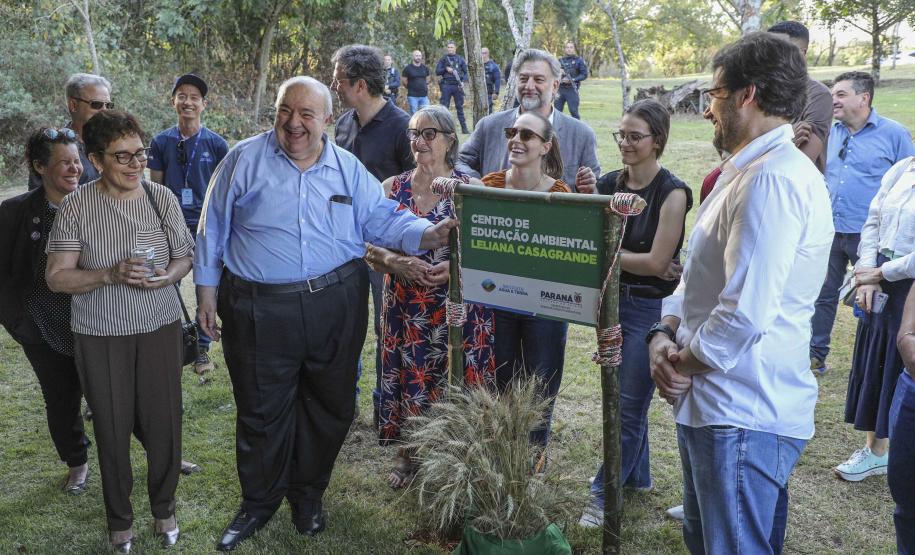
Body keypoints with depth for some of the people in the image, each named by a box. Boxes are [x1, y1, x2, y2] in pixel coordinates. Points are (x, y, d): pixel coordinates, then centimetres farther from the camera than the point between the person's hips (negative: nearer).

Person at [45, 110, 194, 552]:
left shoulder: (162, 198, -3)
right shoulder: (76, 206, -9)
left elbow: (184, 256, 7)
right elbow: (57, 278, -7)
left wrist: (167, 275, -16)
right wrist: (110, 275, -23)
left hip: (160, 328, 1)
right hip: (100, 336, -1)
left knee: (163, 423, 5)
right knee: (113, 428, 9)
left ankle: (164, 507, 31)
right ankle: (119, 520, 31)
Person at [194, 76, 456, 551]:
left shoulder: (348, 169, 6)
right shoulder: (244, 159, 0)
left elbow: (382, 219, 3)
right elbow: (214, 229, 4)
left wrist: (428, 234, -15)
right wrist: (206, 291, 3)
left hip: (336, 304, 2)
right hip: (260, 309, -2)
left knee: (328, 405, 13)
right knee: (261, 410, 9)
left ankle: (307, 494, 35)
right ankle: (259, 501, 30)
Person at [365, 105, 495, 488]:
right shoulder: (392, 188, 5)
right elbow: (368, 248, 4)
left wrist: (455, 267, -19)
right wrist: (397, 263, -15)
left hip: (457, 306, -2)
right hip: (405, 308, 2)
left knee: (454, 380, 3)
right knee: (407, 379, 8)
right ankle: (406, 456, 30)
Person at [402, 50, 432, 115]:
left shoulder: (425, 67, 8)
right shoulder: (408, 68, -3)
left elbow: (428, 78, 24)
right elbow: (403, 81, 3)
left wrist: (425, 86, 13)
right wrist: (411, 87, 9)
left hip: (424, 96, 3)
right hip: (412, 96, -3)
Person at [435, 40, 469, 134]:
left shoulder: (460, 59, 9)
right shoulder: (443, 59, 7)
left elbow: (466, 73, 9)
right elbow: (437, 72, 2)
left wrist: (463, 82, -7)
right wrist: (446, 69, -14)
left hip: (458, 86, 1)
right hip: (446, 85, -1)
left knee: (460, 107, 4)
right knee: (444, 107, 0)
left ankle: (464, 128, 6)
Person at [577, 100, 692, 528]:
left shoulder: (672, 192, -14)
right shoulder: (608, 184, 3)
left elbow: (657, 262, -18)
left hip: (651, 307, -6)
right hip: (613, 300, 7)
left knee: (628, 405, 1)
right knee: (622, 396, 19)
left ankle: (605, 495, 13)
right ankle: (637, 475, 37)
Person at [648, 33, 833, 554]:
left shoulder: (774, 179, -21)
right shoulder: (744, 172, 14)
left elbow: (745, 313, -27)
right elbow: (699, 275, 15)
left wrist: (684, 360, -11)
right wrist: (665, 332, -2)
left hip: (744, 416, -10)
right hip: (711, 402, 10)